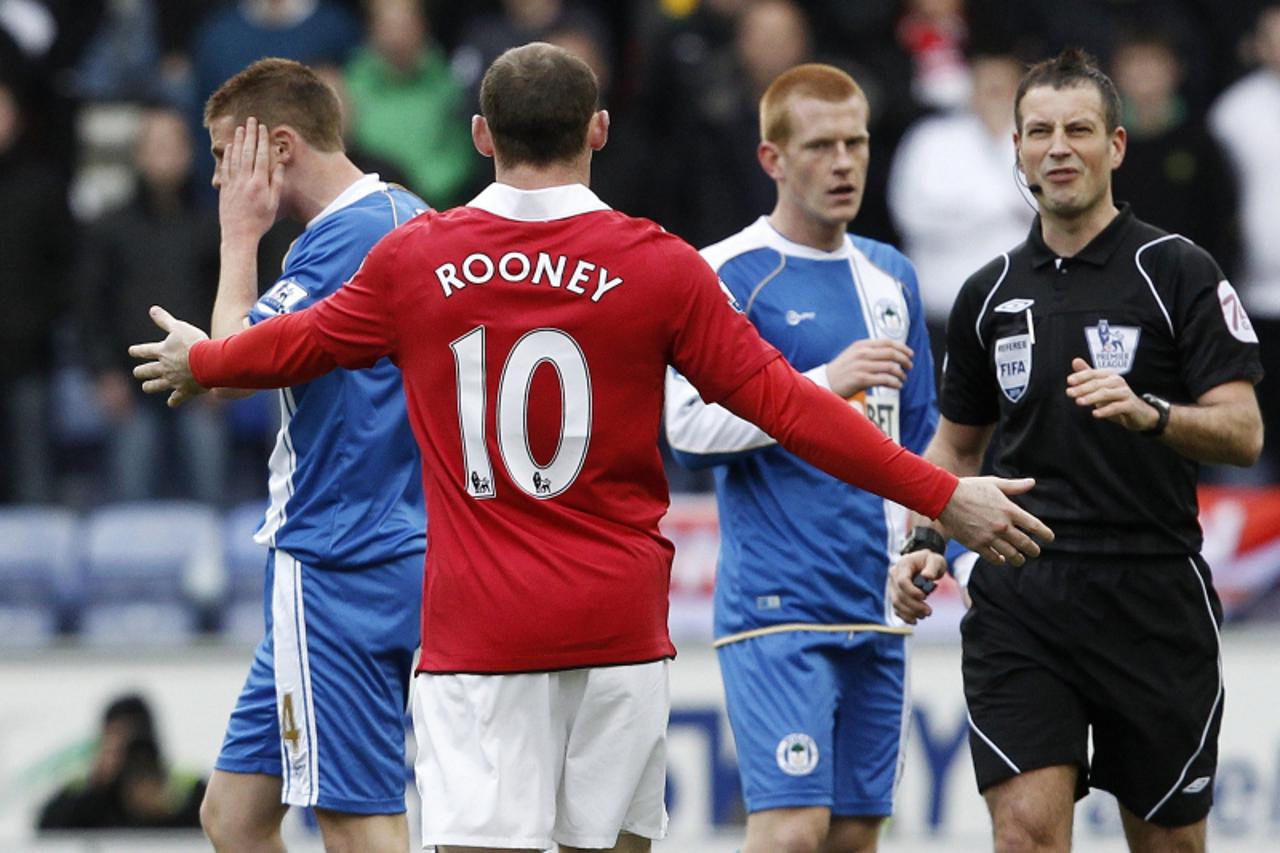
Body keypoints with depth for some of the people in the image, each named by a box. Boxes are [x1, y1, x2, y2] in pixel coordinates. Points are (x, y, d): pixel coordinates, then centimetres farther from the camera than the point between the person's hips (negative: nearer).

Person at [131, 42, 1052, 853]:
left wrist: (199, 362, 40)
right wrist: (942, 494, 0)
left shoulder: (415, 258, 0)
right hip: (617, 625, 0)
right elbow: (779, 401, -5)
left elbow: (301, 342, 18)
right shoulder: (657, 265, -4)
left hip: (475, 624, 0)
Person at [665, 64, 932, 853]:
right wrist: (824, 384, -22)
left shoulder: (890, 276, 15)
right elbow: (689, 426, -15)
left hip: (876, 605, 7)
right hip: (778, 604, -7)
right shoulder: (726, 275, -5)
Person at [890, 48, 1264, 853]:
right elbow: (958, 441, 23)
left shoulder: (1179, 271, -2)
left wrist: (1148, 413, -27)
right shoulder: (991, 292, 11)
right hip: (1020, 598, 2)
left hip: (1152, 597, -2)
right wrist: (925, 542, 6)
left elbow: (1242, 432, -9)